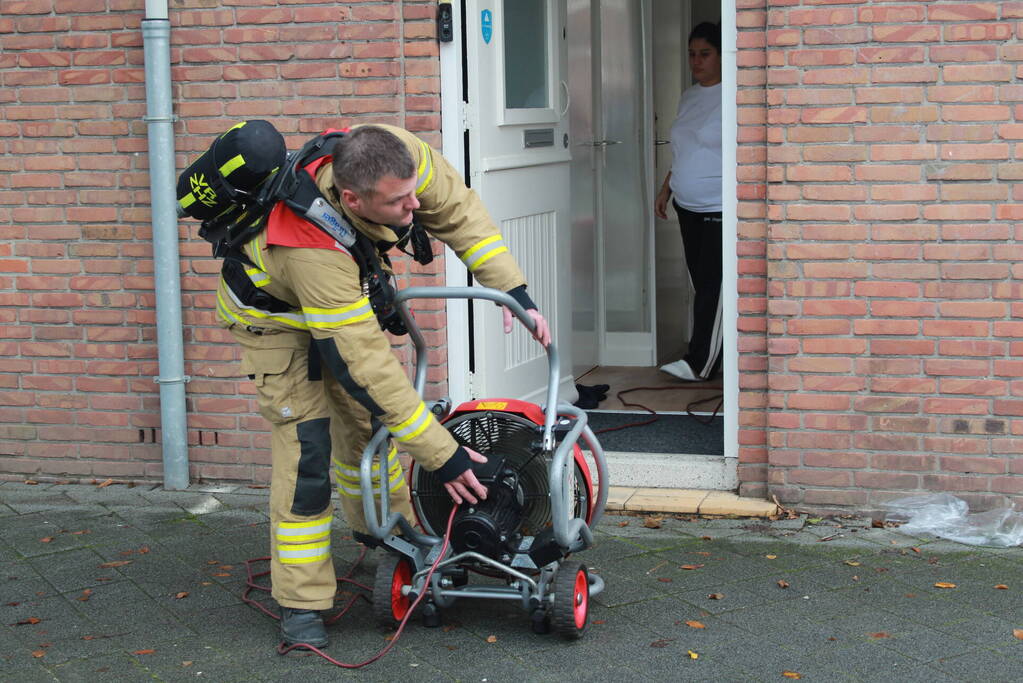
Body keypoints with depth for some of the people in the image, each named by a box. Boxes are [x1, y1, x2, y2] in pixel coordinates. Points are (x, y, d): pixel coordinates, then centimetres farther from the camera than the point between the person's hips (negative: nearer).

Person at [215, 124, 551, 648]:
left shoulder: (399, 155, -33)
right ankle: (299, 603, -3)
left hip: (344, 291, 7)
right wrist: (441, 454, -40)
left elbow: (457, 211, -14)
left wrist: (514, 290, -20)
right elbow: (367, 362, -44)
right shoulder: (311, 248, -47)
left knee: (367, 417, 16)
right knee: (305, 445, -14)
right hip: (274, 315, -7)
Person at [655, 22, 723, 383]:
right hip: (688, 206, 8)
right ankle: (707, 358, 15)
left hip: (719, 208, -8)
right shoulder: (688, 97, 15)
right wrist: (666, 189, 22)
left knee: (711, 285, -9)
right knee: (700, 283, 9)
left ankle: (699, 362, -9)